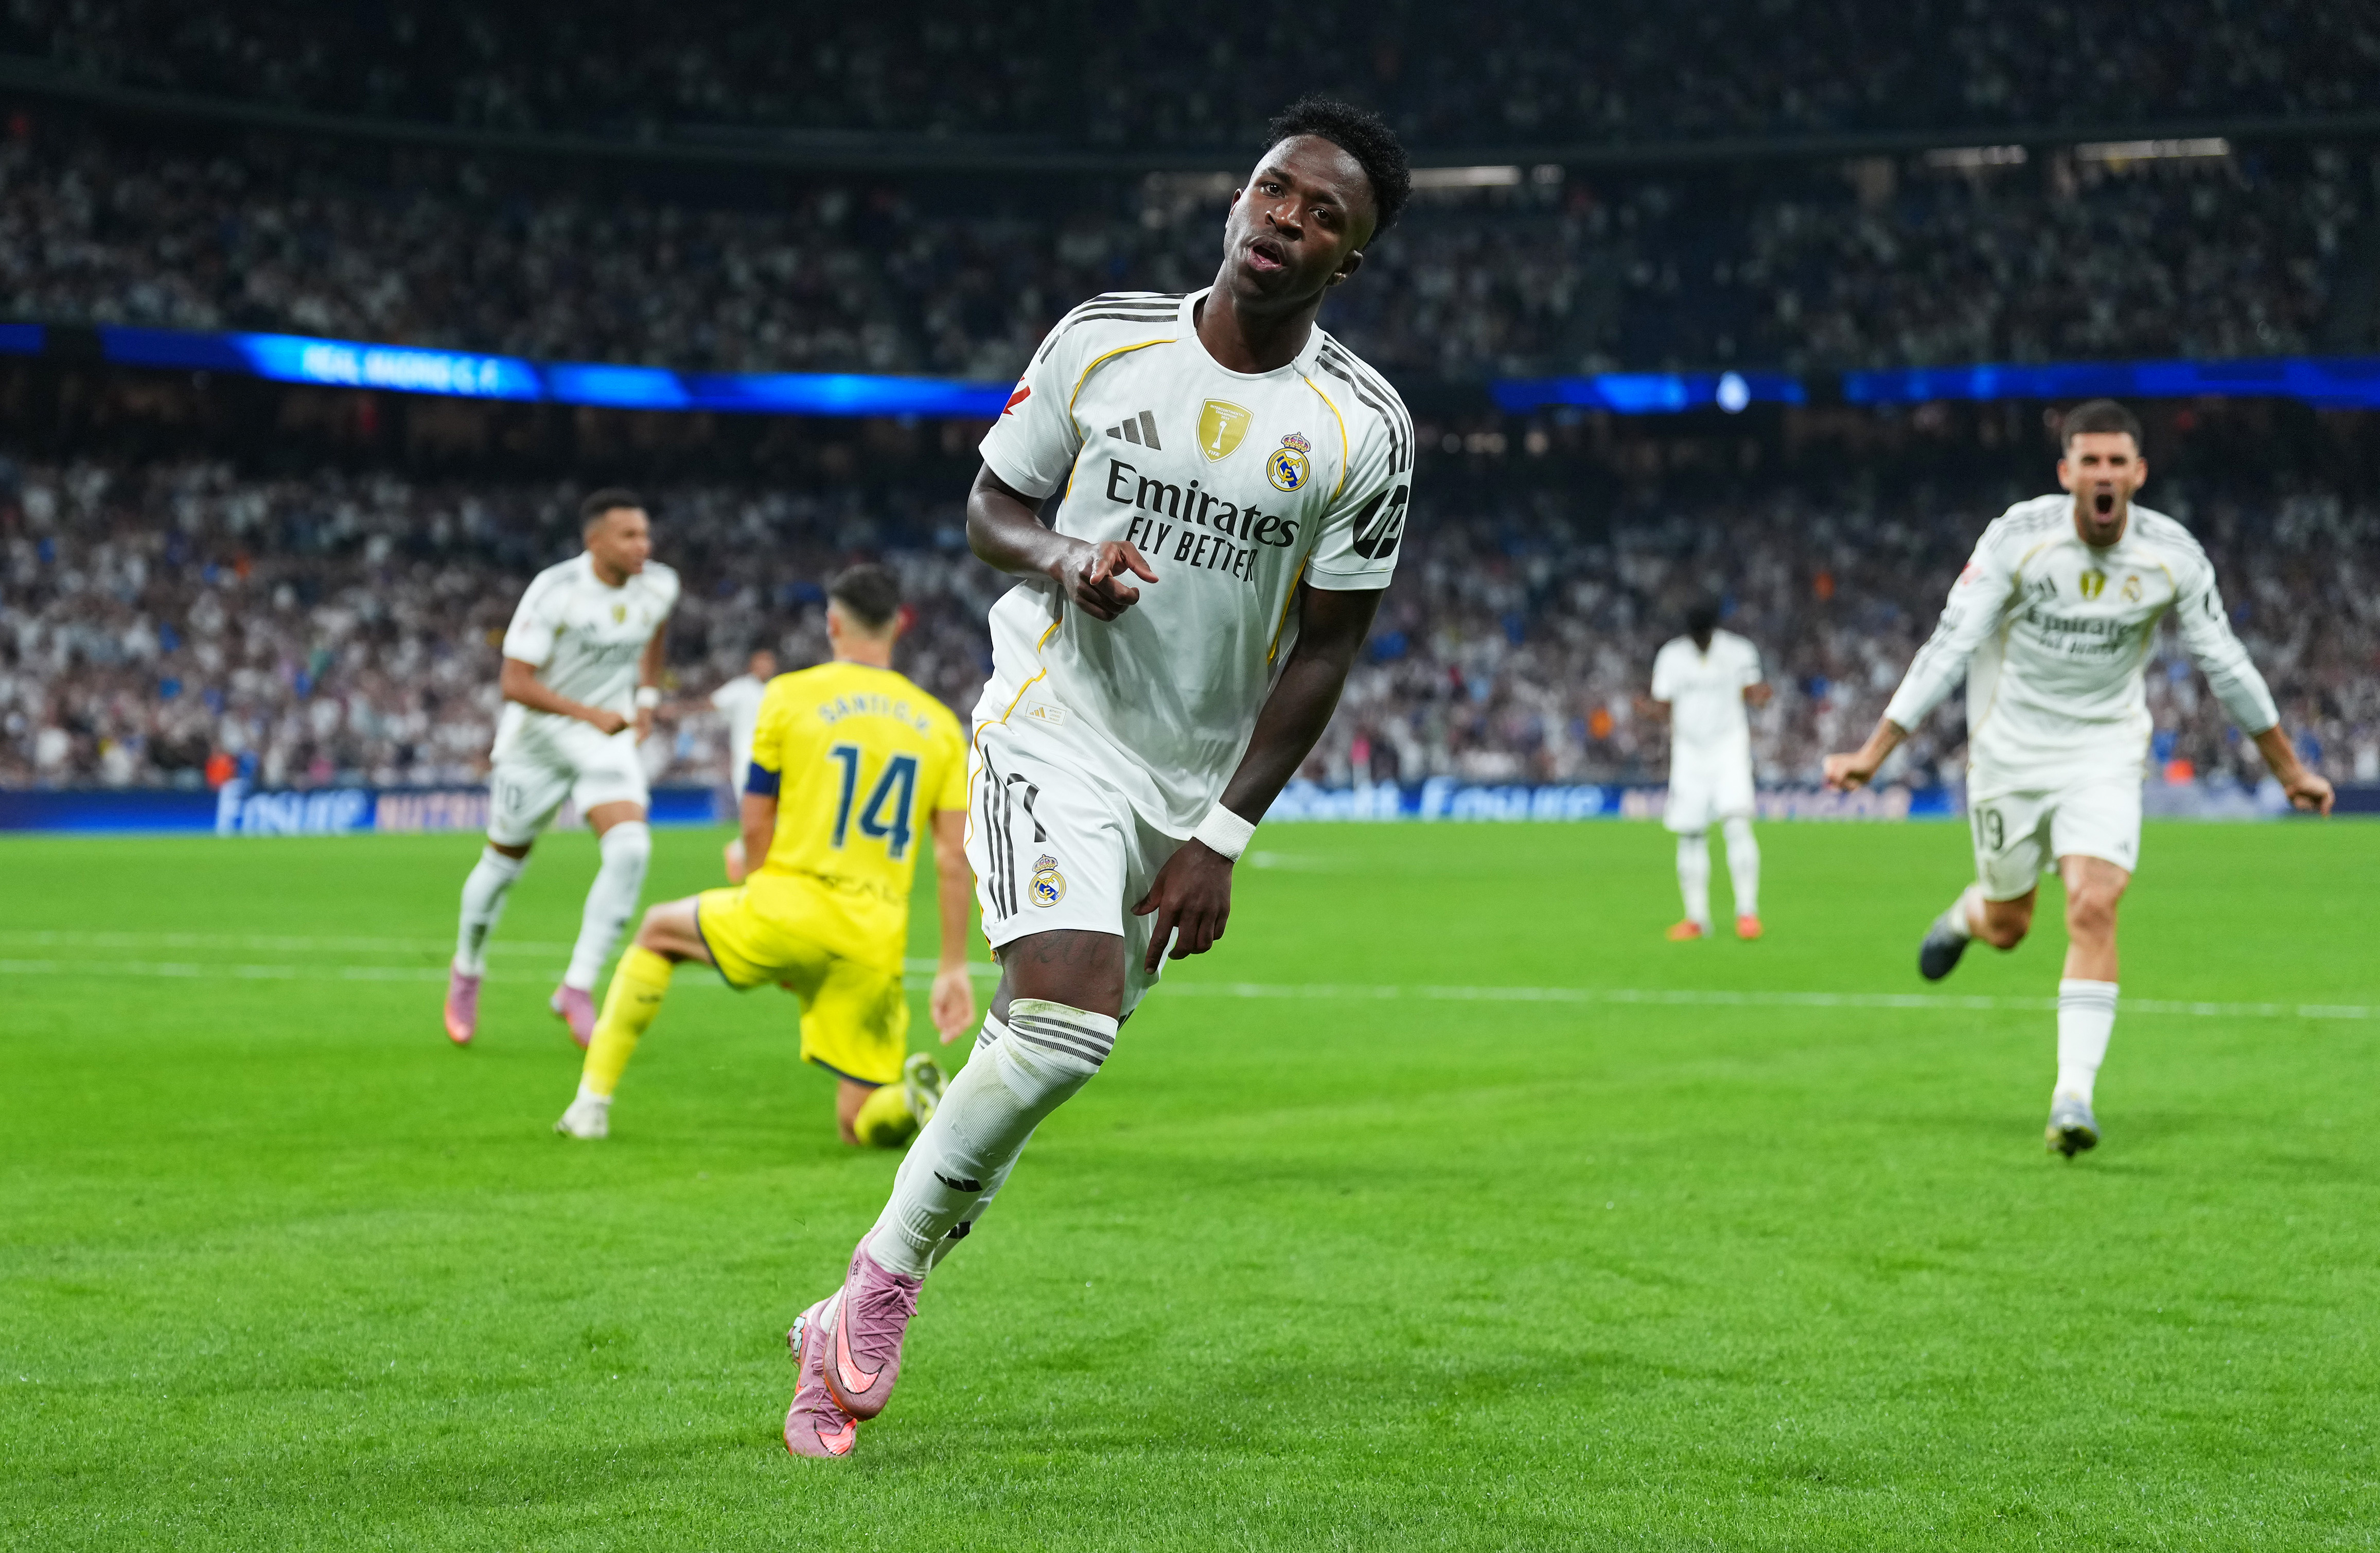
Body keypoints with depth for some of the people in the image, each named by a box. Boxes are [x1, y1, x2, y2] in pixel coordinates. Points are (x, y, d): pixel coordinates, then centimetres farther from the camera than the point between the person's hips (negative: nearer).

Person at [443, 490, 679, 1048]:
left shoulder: (659, 587, -7)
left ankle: (578, 988, -12)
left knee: (630, 849, -21)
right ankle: (467, 972, 38)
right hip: (537, 737, -3)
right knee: (504, 864, 10)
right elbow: (514, 683, -23)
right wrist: (590, 714, -31)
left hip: (608, 740, 3)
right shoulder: (554, 590, -22)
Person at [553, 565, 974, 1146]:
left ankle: (593, 1102, 23)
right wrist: (954, 968, 6)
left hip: (785, 913, -2)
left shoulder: (790, 695, 2)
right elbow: (954, 856, 4)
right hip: (874, 943, 2)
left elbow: (755, 826, 4)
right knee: (860, 1126, 12)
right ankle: (911, 1096, -24)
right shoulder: (940, 724, 9)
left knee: (658, 930, 28)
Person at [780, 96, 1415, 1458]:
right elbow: (992, 504, 7)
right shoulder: (1101, 340, -4)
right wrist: (1063, 557, -16)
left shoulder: (1366, 430, -6)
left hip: (1193, 785, 2)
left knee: (1042, 1048, 6)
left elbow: (1325, 648, -2)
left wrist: (1222, 839, -6)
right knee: (1070, 1027, -24)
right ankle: (884, 1274, -6)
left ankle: (853, 1333, 21)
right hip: (1054, 736, -2)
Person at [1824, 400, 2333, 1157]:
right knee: (2007, 927, 11)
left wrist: (2289, 768, 9)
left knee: (2094, 909, -18)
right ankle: (1964, 915, 50)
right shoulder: (2018, 537, -17)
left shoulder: (2174, 556, -11)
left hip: (2104, 754, 0)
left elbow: (2225, 663, 2)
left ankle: (2074, 1096, -14)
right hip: (2009, 749, 0)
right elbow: (1950, 647, -17)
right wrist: (1874, 752, -22)